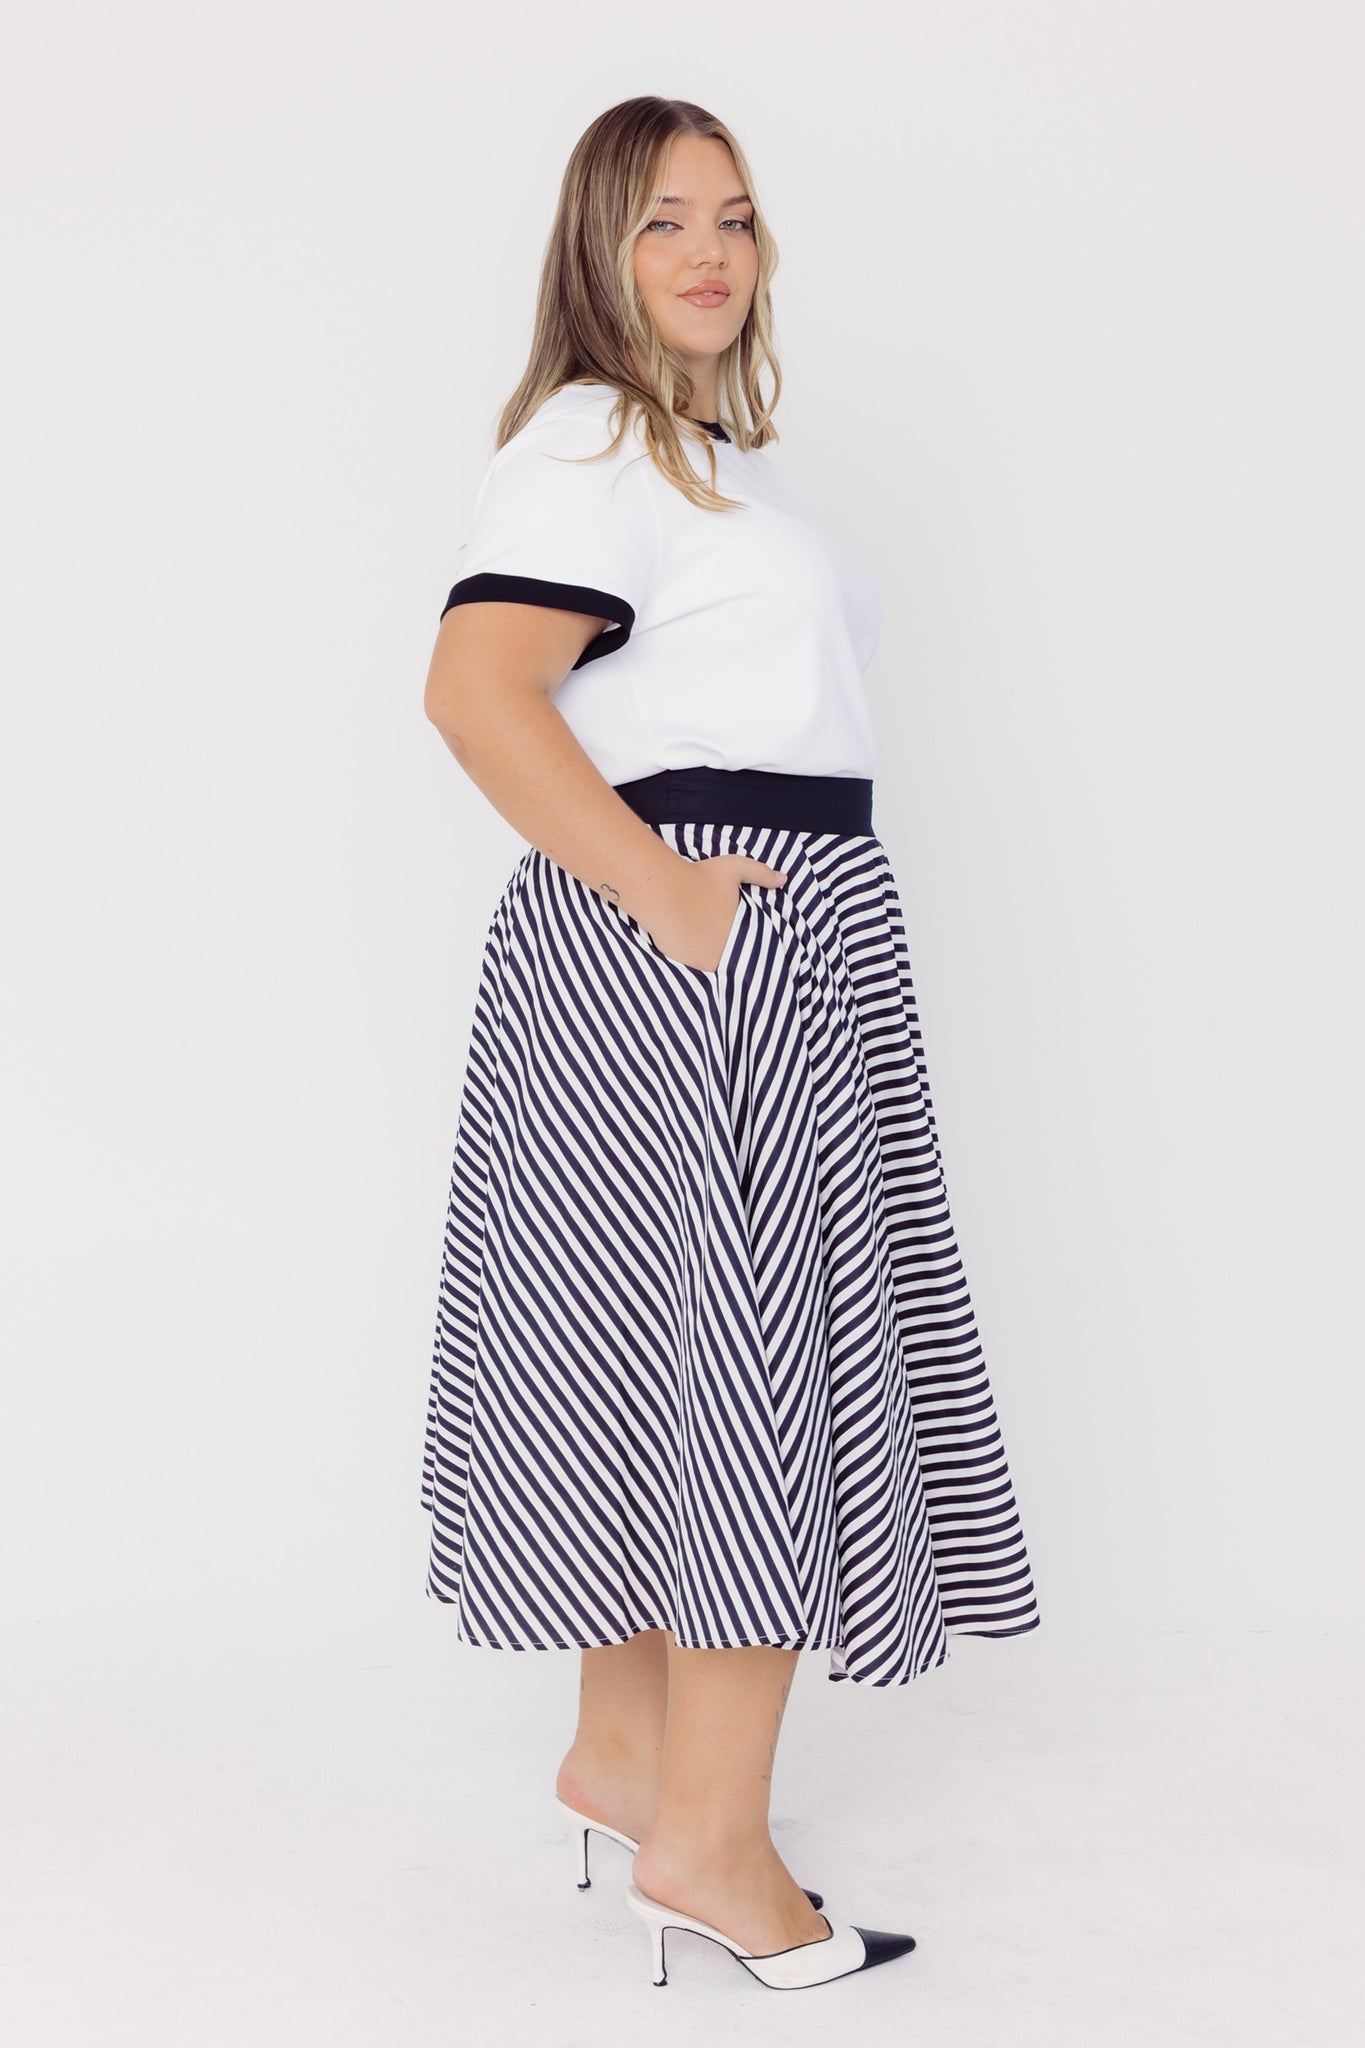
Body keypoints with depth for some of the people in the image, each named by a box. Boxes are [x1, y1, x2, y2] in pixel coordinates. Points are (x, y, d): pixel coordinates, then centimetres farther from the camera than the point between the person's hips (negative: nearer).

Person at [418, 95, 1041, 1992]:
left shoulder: (718, 451, 22)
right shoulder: (588, 437, -10)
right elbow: (478, 693, -23)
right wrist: (661, 892, -23)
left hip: (787, 944, 10)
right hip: (693, 953, -10)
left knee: (670, 1358, 13)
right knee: (758, 1358, -8)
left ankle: (625, 1756, 25)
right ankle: (710, 1839, 3)